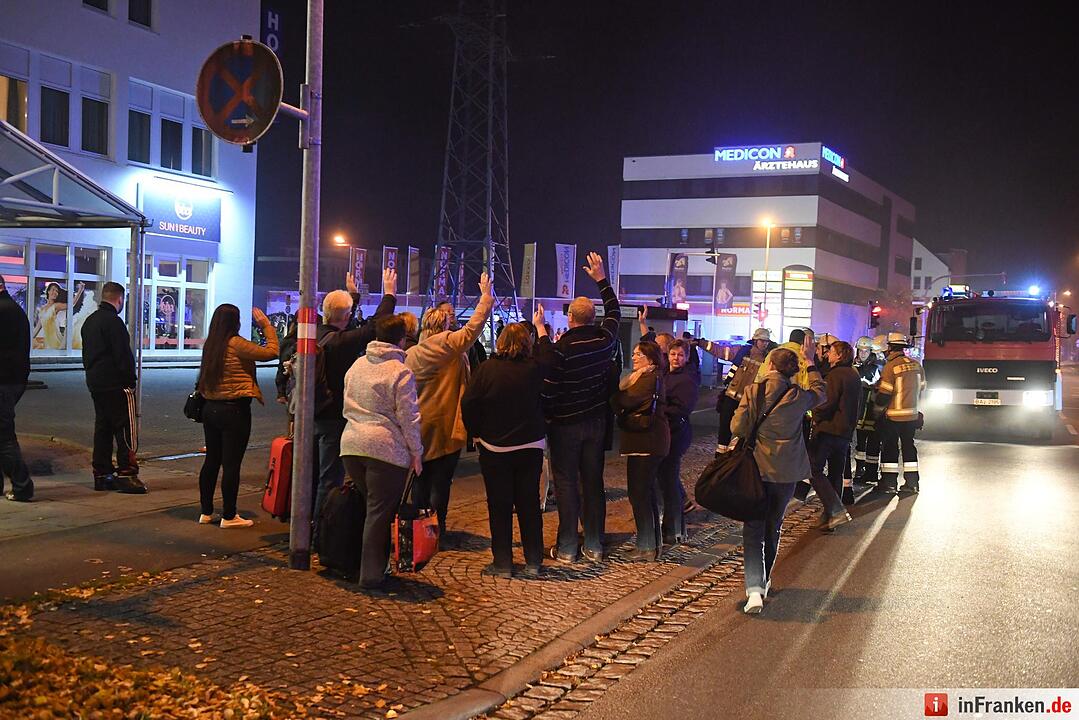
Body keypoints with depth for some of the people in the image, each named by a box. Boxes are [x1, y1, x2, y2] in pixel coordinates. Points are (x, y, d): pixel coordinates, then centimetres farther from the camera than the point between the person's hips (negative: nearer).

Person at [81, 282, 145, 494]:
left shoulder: (90, 321, 15)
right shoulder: (113, 321, -15)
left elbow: (86, 354, 21)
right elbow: (123, 355, -17)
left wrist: (92, 373, 21)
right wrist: (131, 381, -10)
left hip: (95, 383, 9)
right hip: (116, 384, -9)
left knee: (102, 427, 12)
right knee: (125, 429, -6)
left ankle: (102, 473, 14)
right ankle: (127, 473, -7)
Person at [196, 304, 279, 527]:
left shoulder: (210, 345, 5)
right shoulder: (236, 344, -15)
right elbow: (271, 352, -14)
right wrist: (267, 326, -1)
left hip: (210, 408, 7)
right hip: (235, 409, -7)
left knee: (211, 460, 15)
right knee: (231, 464, 0)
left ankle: (206, 512, 22)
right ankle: (228, 516, 6)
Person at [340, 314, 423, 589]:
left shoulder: (357, 365, 13)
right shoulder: (401, 372, -9)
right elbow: (409, 417, -8)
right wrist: (416, 451, 1)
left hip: (351, 443, 7)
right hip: (386, 448, -7)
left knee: (366, 506, 17)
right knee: (380, 512, 0)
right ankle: (371, 575, 5)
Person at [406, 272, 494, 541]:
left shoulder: (412, 352, 4)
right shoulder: (449, 344, -11)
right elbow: (473, 327, -8)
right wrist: (486, 297, 3)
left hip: (419, 426, 5)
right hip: (446, 427, -5)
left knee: (421, 480, 13)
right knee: (440, 482, 1)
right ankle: (437, 532, 4)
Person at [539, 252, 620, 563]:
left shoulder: (562, 347, -17)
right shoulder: (604, 340, -3)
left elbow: (548, 387, -15)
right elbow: (614, 312, 17)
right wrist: (601, 278, 24)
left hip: (565, 424, -4)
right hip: (596, 421, 5)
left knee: (566, 483, 2)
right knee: (593, 481, 10)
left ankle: (566, 547, 5)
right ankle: (594, 545, 15)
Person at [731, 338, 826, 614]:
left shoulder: (752, 393, -11)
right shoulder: (797, 397, -5)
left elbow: (737, 428, -10)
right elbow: (820, 393, 17)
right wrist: (810, 363, 23)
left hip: (756, 469, -2)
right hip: (787, 472, 2)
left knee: (753, 530, 0)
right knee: (773, 527, 19)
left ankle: (754, 589, -16)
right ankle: (764, 581, 32)